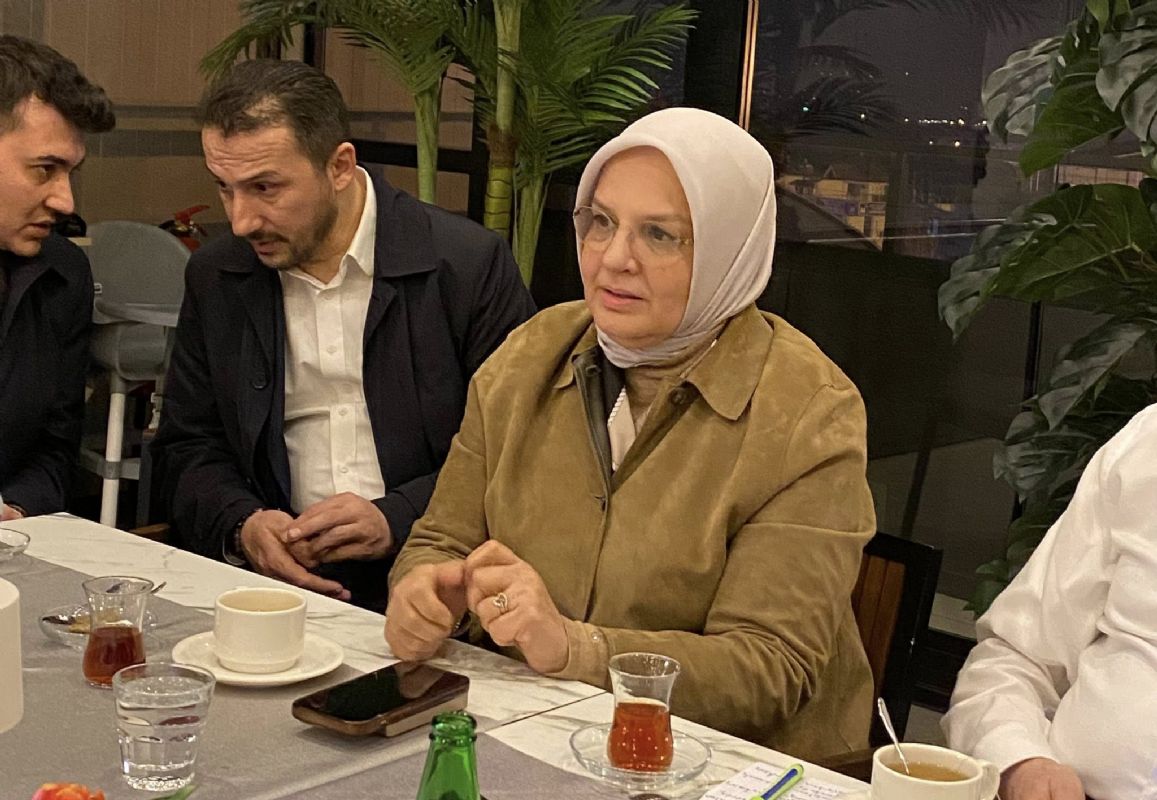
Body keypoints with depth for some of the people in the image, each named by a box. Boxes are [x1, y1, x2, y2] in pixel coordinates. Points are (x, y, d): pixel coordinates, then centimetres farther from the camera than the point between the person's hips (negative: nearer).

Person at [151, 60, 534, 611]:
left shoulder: (471, 263, -2)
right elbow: (187, 448, 17)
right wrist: (240, 524, -5)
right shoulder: (215, 277, 12)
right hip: (278, 583, 3)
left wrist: (395, 520, -14)